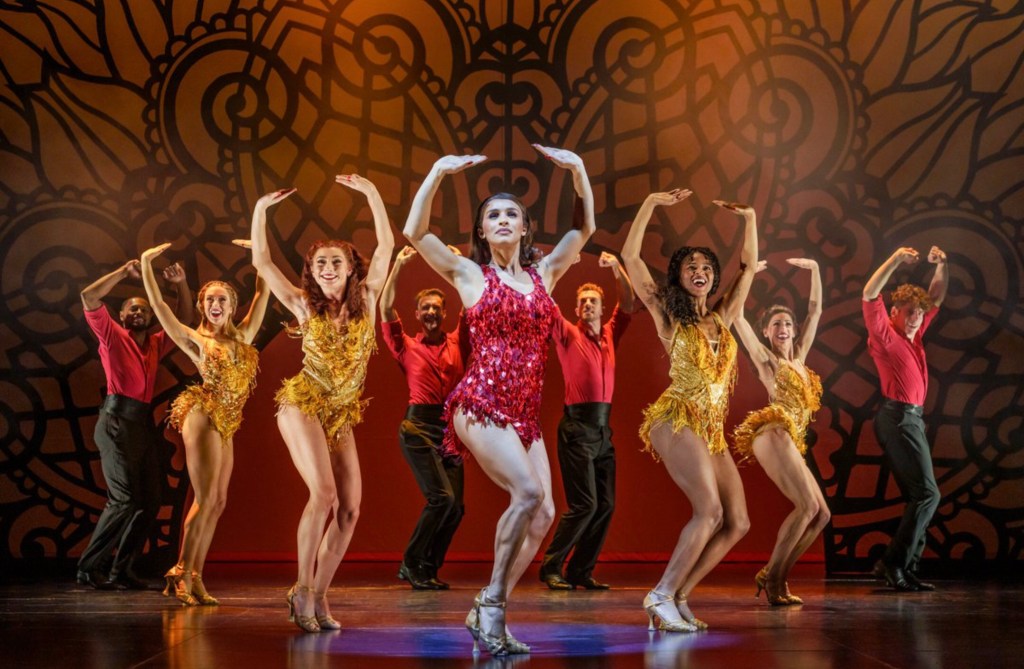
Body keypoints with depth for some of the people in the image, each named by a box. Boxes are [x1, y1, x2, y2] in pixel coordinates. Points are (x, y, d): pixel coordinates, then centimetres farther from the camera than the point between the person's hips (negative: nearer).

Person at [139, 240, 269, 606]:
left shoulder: (243, 335, 12)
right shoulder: (195, 340, 1)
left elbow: (263, 294, 14)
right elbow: (159, 306, -6)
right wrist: (146, 264, -9)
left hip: (226, 424, 6)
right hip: (203, 417, -6)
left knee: (217, 501, 4)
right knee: (206, 499, -10)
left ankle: (193, 576, 8)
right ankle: (182, 573, -4)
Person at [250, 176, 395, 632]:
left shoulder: (365, 300, 4)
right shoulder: (305, 306, 1)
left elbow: (386, 245, -2)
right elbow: (261, 262, -1)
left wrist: (371, 192, -7)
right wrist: (260, 210, -8)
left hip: (341, 416, 4)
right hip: (302, 406, -3)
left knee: (349, 509, -4)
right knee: (324, 494, -21)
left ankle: (317, 597, 5)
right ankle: (302, 590, -10)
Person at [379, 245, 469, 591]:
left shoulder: (456, 343, 13)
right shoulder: (407, 347, 6)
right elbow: (386, 309, -3)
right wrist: (398, 266, -5)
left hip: (452, 429, 4)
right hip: (419, 427, -4)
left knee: (455, 507, -1)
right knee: (441, 498, -17)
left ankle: (429, 569, 14)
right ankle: (411, 564, -2)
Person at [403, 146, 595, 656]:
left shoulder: (543, 274, 15)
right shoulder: (469, 275, 5)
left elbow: (585, 228, 18)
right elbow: (414, 232, -5)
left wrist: (578, 169, 8)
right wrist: (439, 172, -10)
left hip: (525, 412, 6)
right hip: (481, 403, -5)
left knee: (543, 514, -3)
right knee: (529, 492, -23)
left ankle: (485, 613, 7)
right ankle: (493, 606, -12)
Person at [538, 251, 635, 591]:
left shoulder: (610, 335, 15)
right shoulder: (568, 334, 2)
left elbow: (629, 303, 11)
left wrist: (617, 267, -1)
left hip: (603, 430, 6)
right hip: (578, 428, -6)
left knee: (605, 505, 3)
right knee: (584, 504, -12)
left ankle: (582, 571, 11)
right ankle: (551, 567, -1)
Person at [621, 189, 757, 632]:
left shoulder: (721, 318, 16)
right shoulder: (668, 315, 3)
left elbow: (749, 266, 26)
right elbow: (630, 255, -1)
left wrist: (749, 218, 21)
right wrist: (652, 203, -1)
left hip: (712, 430, 7)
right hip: (678, 420, -7)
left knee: (737, 522, -2)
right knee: (709, 510, -22)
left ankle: (677, 598, 3)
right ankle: (662, 596, -14)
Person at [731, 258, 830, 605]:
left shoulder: (798, 357, 20)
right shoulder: (765, 358, 4)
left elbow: (815, 311, 24)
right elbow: (737, 314, -5)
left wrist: (814, 270, 20)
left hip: (790, 443, 8)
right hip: (773, 435, -8)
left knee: (821, 514, 3)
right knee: (808, 506, -19)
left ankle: (773, 576, 6)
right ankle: (773, 579, -14)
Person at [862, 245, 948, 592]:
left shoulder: (914, 335, 17)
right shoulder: (886, 334, -5)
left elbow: (937, 297, 26)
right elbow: (869, 296, -19)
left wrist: (941, 266, 11)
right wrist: (895, 260, -23)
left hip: (912, 420, 9)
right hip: (898, 417, -9)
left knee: (919, 497, 7)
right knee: (927, 493, -14)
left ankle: (906, 570, 7)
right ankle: (893, 562, -12)